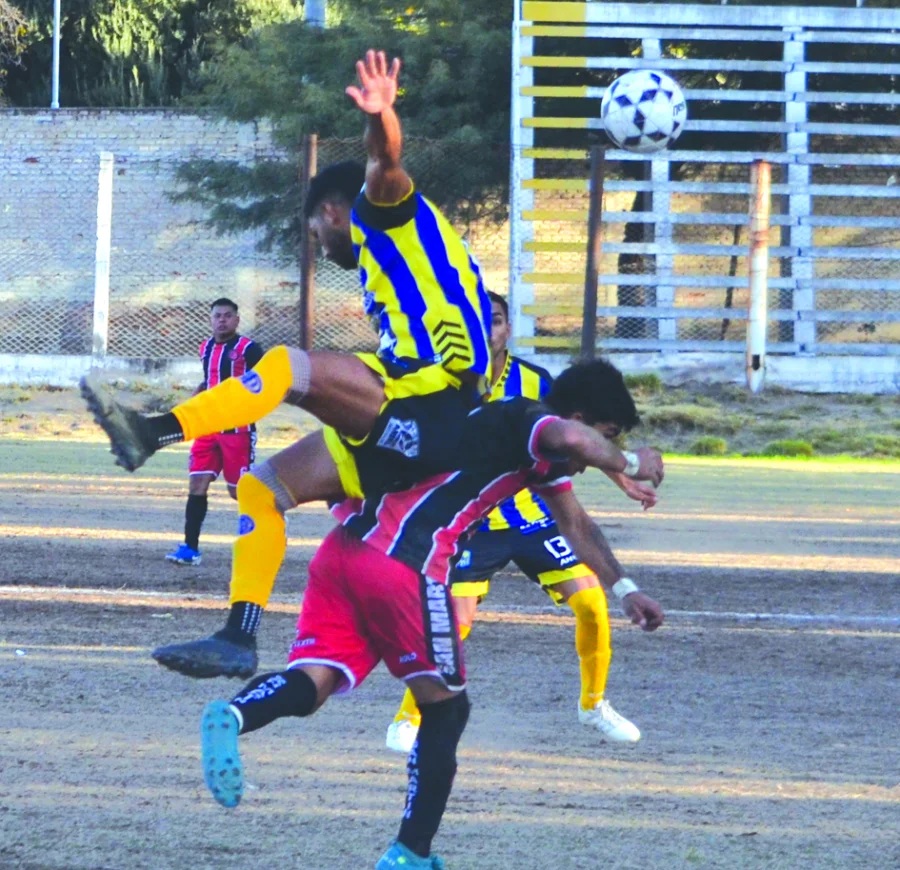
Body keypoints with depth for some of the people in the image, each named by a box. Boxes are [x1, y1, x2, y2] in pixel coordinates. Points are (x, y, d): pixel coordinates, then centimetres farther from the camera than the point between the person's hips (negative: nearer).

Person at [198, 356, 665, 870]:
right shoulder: (533, 424, 3)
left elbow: (575, 525, 44)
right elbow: (574, 439, -24)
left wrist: (623, 589, 50)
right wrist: (629, 465, -5)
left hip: (344, 549, 8)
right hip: (407, 564, -8)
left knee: (312, 685, -4)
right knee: (445, 708, 9)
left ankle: (234, 716, -36)